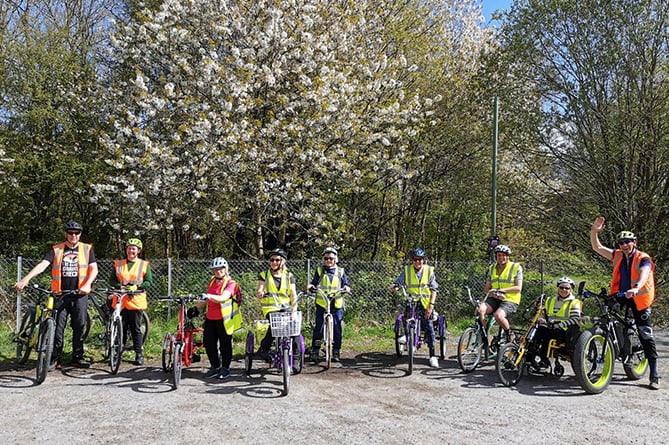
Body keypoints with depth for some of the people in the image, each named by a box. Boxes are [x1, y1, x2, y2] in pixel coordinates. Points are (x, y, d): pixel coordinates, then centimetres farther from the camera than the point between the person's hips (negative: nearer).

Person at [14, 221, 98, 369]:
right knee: (58, 327, -1)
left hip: (79, 294, 0)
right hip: (60, 294, 0)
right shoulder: (56, 250, 5)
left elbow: (94, 269, -2)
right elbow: (42, 265, -6)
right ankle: (55, 359, 7)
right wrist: (26, 279, -21)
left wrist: (87, 285, -18)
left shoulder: (87, 249, 6)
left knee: (79, 326, 4)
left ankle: (77, 357, 14)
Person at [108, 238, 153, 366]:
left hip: (136, 301, -2)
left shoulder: (144, 265, 7)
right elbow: (112, 280, 8)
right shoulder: (118, 264, 13)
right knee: (121, 328, 2)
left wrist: (137, 286, -14)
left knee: (136, 329, 1)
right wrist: (120, 286, -11)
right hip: (120, 301, 2)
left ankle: (139, 355, 7)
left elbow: (148, 282, 2)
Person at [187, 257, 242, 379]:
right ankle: (215, 367, 23)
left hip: (224, 319, -6)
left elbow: (223, 298, -27)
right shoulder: (212, 281, 12)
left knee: (225, 344, 4)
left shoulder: (230, 283, -10)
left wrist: (209, 296, -40)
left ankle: (225, 368, 19)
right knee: (208, 343, 7)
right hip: (210, 318, 6)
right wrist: (197, 308, 18)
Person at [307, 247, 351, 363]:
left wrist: (346, 288, -12)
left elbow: (345, 284, 10)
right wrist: (311, 286, -16)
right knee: (319, 327, -5)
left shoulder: (341, 271, 12)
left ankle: (336, 352, 10)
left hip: (337, 304, 1)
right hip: (322, 303, -1)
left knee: (337, 328, 0)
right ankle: (315, 351, 4)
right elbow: (314, 283, 5)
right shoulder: (319, 270, 10)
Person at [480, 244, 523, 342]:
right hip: (494, 299, 4)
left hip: (510, 300, -4)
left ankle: (509, 334, -4)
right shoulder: (492, 268, 14)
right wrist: (493, 293, -10)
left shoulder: (516, 267, 1)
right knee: (480, 309, -27)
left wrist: (503, 290, -21)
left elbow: (518, 287, -8)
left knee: (498, 315, -32)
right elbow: (486, 289, 12)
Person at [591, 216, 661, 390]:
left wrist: (636, 288, -49)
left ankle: (654, 375, 5)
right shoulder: (618, 255, 3)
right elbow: (598, 248, 2)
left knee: (646, 336, -1)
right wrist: (594, 232, -15)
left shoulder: (643, 259, -11)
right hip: (619, 297, 4)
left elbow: (644, 275, -29)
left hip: (638, 300, -4)